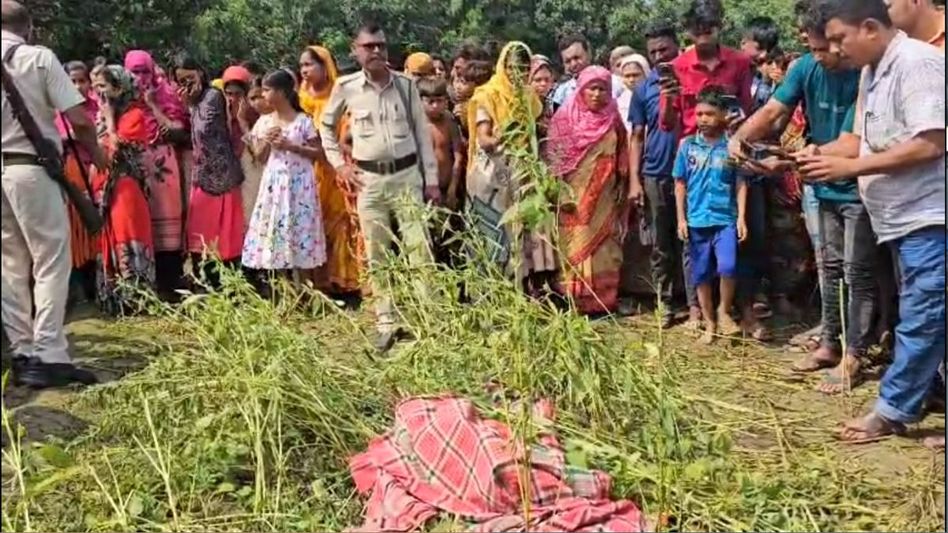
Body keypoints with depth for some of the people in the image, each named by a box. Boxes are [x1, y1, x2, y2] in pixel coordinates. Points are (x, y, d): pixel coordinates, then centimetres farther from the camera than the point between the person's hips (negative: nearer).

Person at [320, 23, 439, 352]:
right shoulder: (346, 87, 0)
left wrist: (432, 179, 2)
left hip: (407, 175, 0)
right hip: (369, 180, 1)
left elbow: (422, 132, 5)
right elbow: (326, 125, 15)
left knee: (419, 249, -3)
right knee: (376, 257, 5)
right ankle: (386, 324, 13)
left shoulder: (405, 85, 1)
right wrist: (338, 164, 6)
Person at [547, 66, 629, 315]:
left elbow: (622, 159, 9)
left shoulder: (613, 120, 5)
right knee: (574, 247, 0)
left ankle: (601, 301, 10)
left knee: (601, 246, 5)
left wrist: (621, 188, 4)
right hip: (573, 195, -2)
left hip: (603, 197, 2)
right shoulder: (565, 118, -1)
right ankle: (572, 301, 4)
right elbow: (555, 156, -2)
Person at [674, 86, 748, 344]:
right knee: (701, 274, 8)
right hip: (697, 220, 2)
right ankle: (709, 323, 23)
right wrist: (681, 218, 2)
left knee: (728, 267, -17)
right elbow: (680, 184, 7)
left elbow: (741, 184, 2)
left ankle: (724, 312, 8)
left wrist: (741, 217, -4)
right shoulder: (687, 145, 3)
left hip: (726, 218, -2)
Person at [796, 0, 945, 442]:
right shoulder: (871, 73, 13)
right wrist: (817, 155, -1)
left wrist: (850, 167, -21)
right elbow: (863, 139, 17)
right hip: (904, 218, 10)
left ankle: (892, 410, 7)